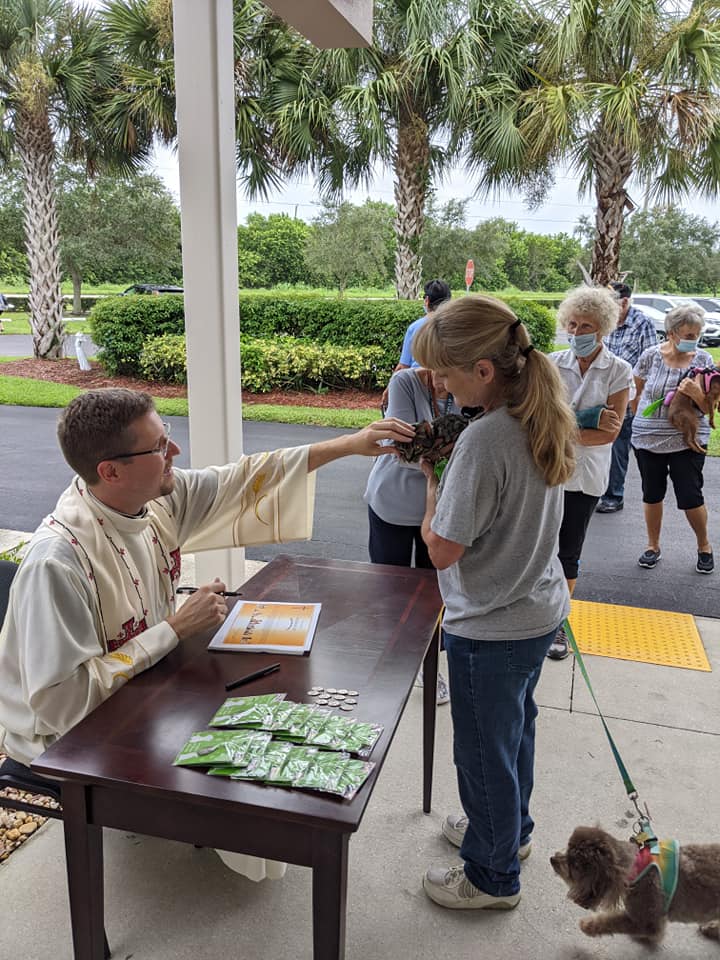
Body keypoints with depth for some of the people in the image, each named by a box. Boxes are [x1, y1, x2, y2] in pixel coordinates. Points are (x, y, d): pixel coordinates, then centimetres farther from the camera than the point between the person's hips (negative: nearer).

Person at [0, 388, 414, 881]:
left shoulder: (156, 496, -14)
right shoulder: (58, 563, -35)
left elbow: (244, 481, -5)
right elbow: (62, 700, -31)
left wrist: (351, 443, -7)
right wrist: (176, 629, -29)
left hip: (138, 683, 8)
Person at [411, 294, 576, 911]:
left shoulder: (483, 439, -30)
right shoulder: (543, 417, -2)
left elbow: (442, 549, -25)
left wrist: (432, 475, -12)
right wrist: (450, 461, 0)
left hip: (489, 628, -9)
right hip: (540, 611, 9)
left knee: (485, 750, 13)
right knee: (515, 728, 28)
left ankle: (493, 876, 37)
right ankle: (511, 827, 52)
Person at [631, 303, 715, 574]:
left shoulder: (703, 360, -5)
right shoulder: (651, 355, -6)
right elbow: (638, 391, 10)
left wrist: (695, 393, -24)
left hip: (687, 441, -1)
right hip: (647, 439, 1)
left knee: (690, 497, 0)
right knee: (652, 494, 11)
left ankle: (704, 547, 24)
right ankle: (653, 546, 29)